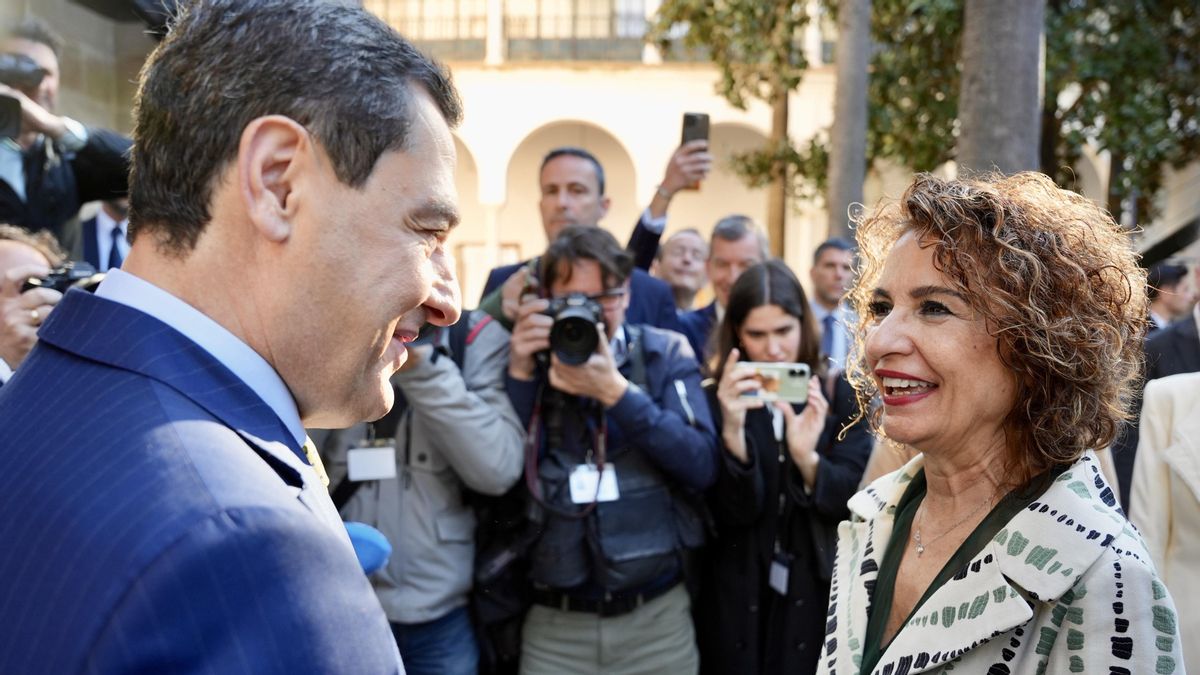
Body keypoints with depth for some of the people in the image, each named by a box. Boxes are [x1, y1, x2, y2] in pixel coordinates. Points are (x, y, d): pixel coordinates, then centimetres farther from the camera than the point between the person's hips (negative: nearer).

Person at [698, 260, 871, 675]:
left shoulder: (842, 395, -2)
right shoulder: (716, 401, -4)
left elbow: (854, 499, -8)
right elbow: (731, 512, -12)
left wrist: (807, 457, -27)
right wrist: (733, 430, -28)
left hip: (820, 592, 0)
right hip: (739, 598, 0)